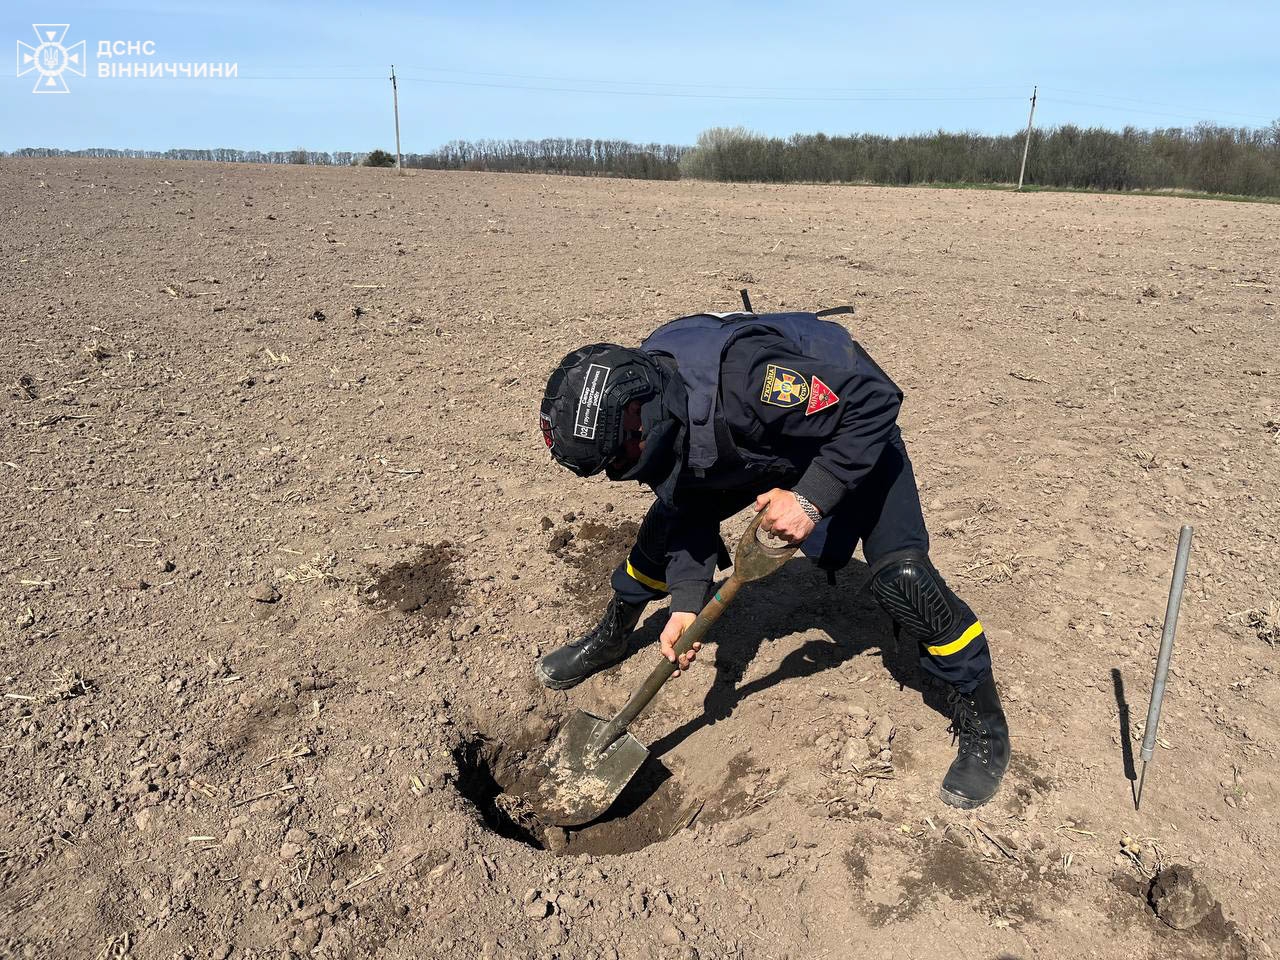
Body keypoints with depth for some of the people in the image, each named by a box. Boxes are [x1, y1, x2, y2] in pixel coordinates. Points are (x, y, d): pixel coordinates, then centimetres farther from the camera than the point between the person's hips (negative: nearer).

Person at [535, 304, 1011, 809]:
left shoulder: (741, 375, -43)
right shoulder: (644, 400, -18)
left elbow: (874, 402, -35)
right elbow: (689, 509, -9)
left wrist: (811, 497, -39)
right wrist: (686, 603, -18)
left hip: (854, 432, -6)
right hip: (759, 444, 6)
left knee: (901, 573, -20)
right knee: (667, 522, 3)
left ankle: (982, 720, 3)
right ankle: (610, 638, 28)